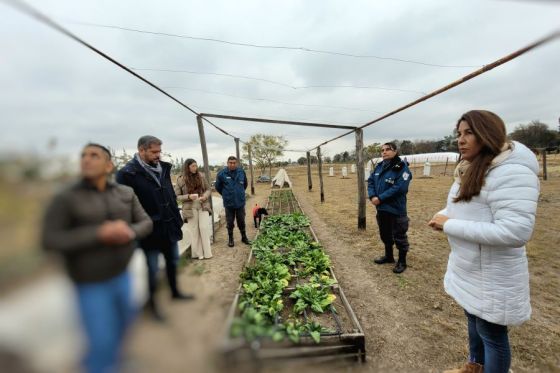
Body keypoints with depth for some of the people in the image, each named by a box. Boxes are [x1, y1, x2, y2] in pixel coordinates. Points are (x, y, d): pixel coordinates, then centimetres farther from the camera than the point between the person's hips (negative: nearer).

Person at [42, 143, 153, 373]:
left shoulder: (126, 193, -5)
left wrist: (129, 231, -26)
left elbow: (146, 223, -3)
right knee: (103, 342, 2)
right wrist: (99, 233, -32)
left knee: (123, 320, 24)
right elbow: (50, 241, -20)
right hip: (92, 284, -4)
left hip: (122, 275, 5)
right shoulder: (65, 199, -15)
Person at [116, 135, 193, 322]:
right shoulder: (127, 173, -15)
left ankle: (175, 292, 42)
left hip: (169, 227, 6)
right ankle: (152, 303, 31)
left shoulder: (163, 168, 5)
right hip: (150, 231, -6)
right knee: (152, 269, 9)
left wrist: (177, 219, 11)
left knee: (172, 261, 21)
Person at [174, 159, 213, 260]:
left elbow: (208, 189, 10)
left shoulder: (201, 176, 2)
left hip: (203, 206, 2)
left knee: (204, 228, 0)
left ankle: (207, 253, 11)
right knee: (194, 231, 5)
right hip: (190, 208, -1)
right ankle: (197, 253, 18)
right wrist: (188, 196, -17)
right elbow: (176, 196, -1)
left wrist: (205, 196, -11)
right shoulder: (181, 180, -4)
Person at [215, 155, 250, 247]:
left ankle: (244, 237, 30)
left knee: (241, 221, 14)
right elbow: (218, 187, 3)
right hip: (229, 203, -2)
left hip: (240, 202, 2)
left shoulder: (241, 172, -3)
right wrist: (226, 195, 10)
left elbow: (245, 184, 14)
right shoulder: (222, 174, -11)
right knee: (230, 222, 11)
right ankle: (230, 239, 27)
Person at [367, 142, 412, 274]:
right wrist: (372, 196, -12)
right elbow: (370, 181, 6)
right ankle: (388, 256, 40)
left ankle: (402, 261, 25)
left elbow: (399, 187, -23)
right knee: (385, 234, 21)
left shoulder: (401, 167, -13)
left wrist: (380, 198, -22)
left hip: (396, 209, -7)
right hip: (381, 208, 7)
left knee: (399, 236, 7)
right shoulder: (379, 166, 8)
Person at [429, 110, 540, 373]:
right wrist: (444, 216, -4)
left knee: (491, 333, 13)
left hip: (492, 277, -9)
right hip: (468, 268, 9)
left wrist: (450, 225, -26)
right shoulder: (471, 169, 5)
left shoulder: (511, 172, -24)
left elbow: (515, 232, -31)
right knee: (473, 319, 28)